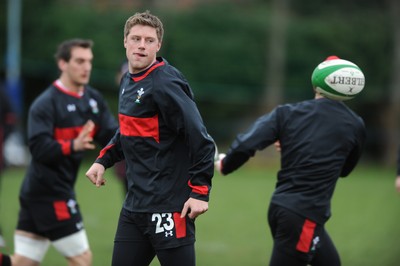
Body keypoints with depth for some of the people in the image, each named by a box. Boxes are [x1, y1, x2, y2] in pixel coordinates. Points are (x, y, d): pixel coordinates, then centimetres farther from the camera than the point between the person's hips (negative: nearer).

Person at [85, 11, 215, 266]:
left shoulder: (165, 84, -15)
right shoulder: (129, 81, 11)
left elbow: (201, 138, -18)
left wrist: (200, 192, -19)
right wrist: (103, 160, 13)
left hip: (170, 207, -9)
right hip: (135, 205, 9)